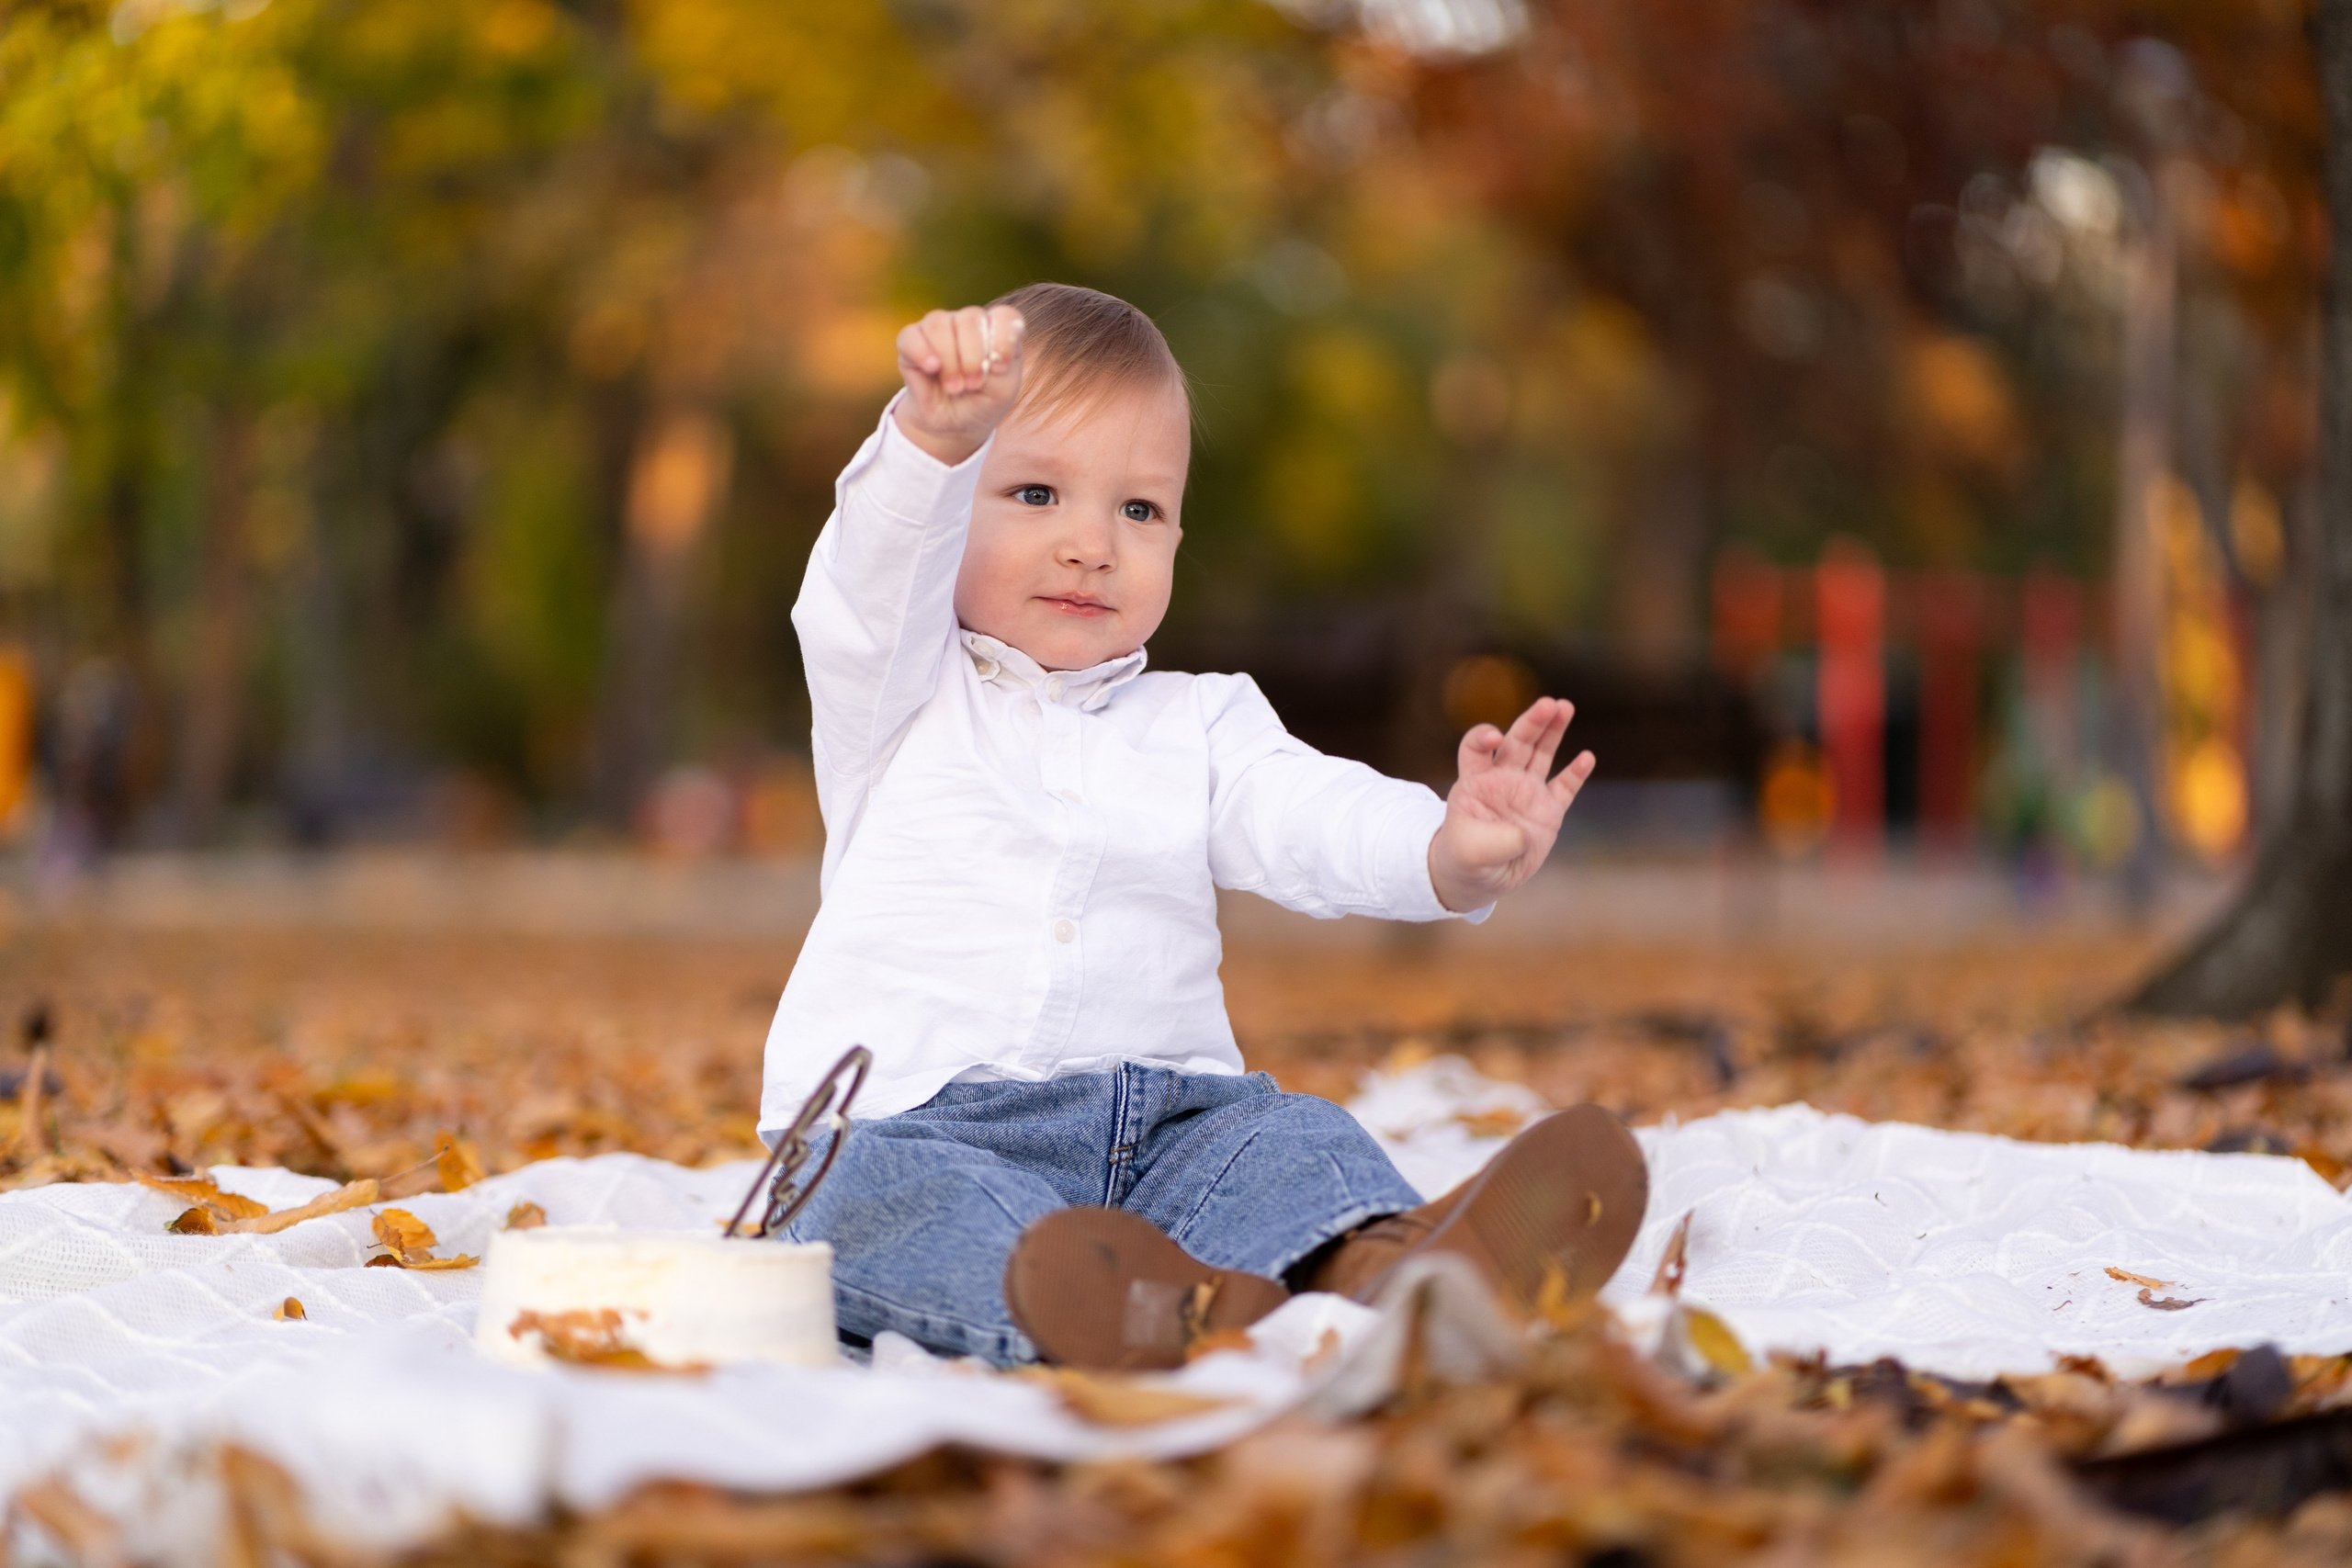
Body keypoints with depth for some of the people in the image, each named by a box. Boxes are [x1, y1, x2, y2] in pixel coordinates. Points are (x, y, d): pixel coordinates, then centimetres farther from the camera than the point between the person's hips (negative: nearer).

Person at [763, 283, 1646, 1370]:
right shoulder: (896, 695, 13)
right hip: (923, 1120, -3)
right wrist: (939, 426, -31)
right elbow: (877, 565, -9)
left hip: (1165, 1114, 3)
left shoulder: (1199, 727, 19)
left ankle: (1378, 1267, -56)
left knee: (1289, 1143, -24)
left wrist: (1450, 856, -24)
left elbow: (1312, 819, 0)